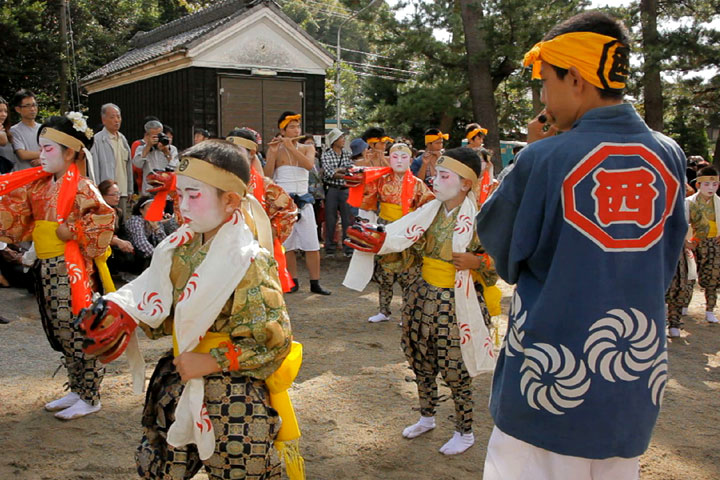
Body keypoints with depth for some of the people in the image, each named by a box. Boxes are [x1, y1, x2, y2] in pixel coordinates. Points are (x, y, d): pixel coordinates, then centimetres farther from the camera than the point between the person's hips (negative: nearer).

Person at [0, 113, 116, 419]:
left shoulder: (81, 187, -13)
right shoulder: (38, 185, 10)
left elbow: (106, 217, -23)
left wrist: (73, 231, -20)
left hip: (73, 268, -8)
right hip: (47, 268, 8)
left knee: (78, 333, 0)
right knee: (61, 332, 15)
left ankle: (90, 399, 12)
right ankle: (77, 390, 29)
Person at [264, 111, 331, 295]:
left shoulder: (307, 148, 9)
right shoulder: (275, 149, 4)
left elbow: (309, 165, -13)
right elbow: (267, 176, -6)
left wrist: (291, 147, -15)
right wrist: (273, 153, -15)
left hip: (303, 201, 1)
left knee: (312, 245, -3)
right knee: (286, 245, 3)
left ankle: (315, 283, 3)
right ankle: (293, 281, 14)